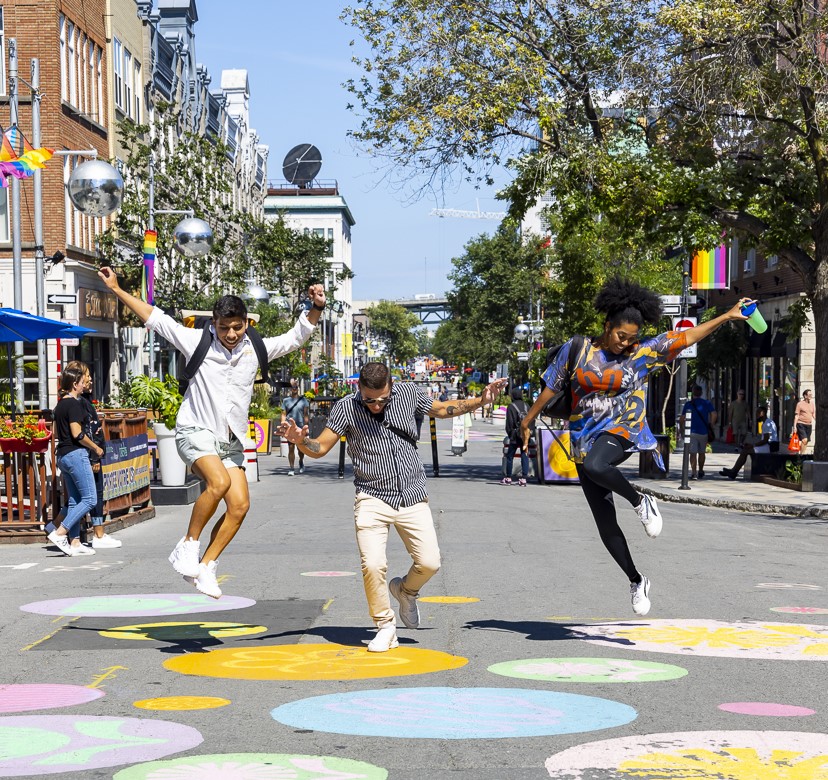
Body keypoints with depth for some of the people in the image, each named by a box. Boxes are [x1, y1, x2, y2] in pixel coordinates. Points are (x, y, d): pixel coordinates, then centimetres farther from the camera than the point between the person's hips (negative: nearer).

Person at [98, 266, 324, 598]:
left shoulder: (255, 349, 6)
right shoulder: (197, 341, -3)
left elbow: (296, 336, 12)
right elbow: (156, 318, 2)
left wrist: (315, 309, -4)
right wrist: (117, 290, 3)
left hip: (231, 440, 5)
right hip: (196, 431, -5)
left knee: (240, 505, -8)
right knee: (219, 482, -30)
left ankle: (206, 567, 4)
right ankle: (188, 545, -13)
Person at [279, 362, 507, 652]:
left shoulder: (408, 392, -1)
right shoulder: (346, 408, -7)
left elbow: (441, 410, 18)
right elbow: (320, 448, -4)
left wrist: (480, 401, 10)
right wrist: (301, 440, -25)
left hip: (413, 497, 2)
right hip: (372, 499, -2)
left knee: (429, 562, -5)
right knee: (373, 565, -17)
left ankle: (405, 589, 29)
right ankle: (385, 627, 5)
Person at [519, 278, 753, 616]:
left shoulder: (643, 353, 0)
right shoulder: (577, 349, 2)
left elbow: (688, 336, 2)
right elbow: (552, 387, 11)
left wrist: (728, 316, -1)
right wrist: (528, 420, 16)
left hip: (621, 433, -3)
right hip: (585, 438, 3)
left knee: (594, 465, -39)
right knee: (605, 523, 3)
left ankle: (641, 503, -13)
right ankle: (636, 581, 19)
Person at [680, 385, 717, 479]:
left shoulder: (688, 404, 0)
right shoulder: (707, 403, 4)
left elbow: (682, 419, -3)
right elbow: (714, 414, -7)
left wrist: (681, 429, 10)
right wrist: (711, 427, 2)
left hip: (692, 432, -2)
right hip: (704, 432, 2)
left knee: (693, 453, -4)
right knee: (702, 452, 17)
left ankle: (693, 472, -17)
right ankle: (700, 472, 27)